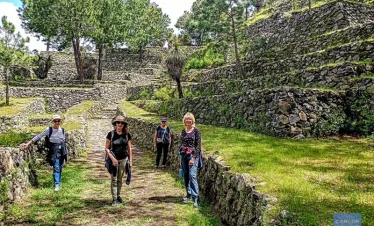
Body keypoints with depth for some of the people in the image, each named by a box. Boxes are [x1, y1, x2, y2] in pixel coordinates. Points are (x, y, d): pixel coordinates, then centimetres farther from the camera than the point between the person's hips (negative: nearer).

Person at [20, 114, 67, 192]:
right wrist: (28, 143, -14)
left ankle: (59, 182, 24)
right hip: (54, 151, -4)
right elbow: (38, 136, -9)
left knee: (60, 168, 11)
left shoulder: (62, 130, 4)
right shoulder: (49, 130, -8)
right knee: (56, 168, -12)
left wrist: (65, 152, 17)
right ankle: (57, 185, -10)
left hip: (62, 151, 4)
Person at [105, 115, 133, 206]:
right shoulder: (111, 134, -9)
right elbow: (106, 148, -7)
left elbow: (129, 148, 5)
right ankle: (114, 199, 8)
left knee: (120, 179, 14)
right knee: (113, 180, 0)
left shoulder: (127, 135, -2)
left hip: (123, 160, 3)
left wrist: (130, 160, 3)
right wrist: (113, 159, -16)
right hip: (113, 160, -2)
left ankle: (118, 196, 29)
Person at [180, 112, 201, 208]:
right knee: (186, 176, 11)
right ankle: (188, 194, 26)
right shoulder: (183, 131, 11)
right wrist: (181, 159, 17)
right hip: (184, 155, 6)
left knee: (192, 175, -14)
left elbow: (198, 145, -9)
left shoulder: (196, 131, -6)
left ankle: (195, 198, -14)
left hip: (193, 155, -6)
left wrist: (193, 158, -16)